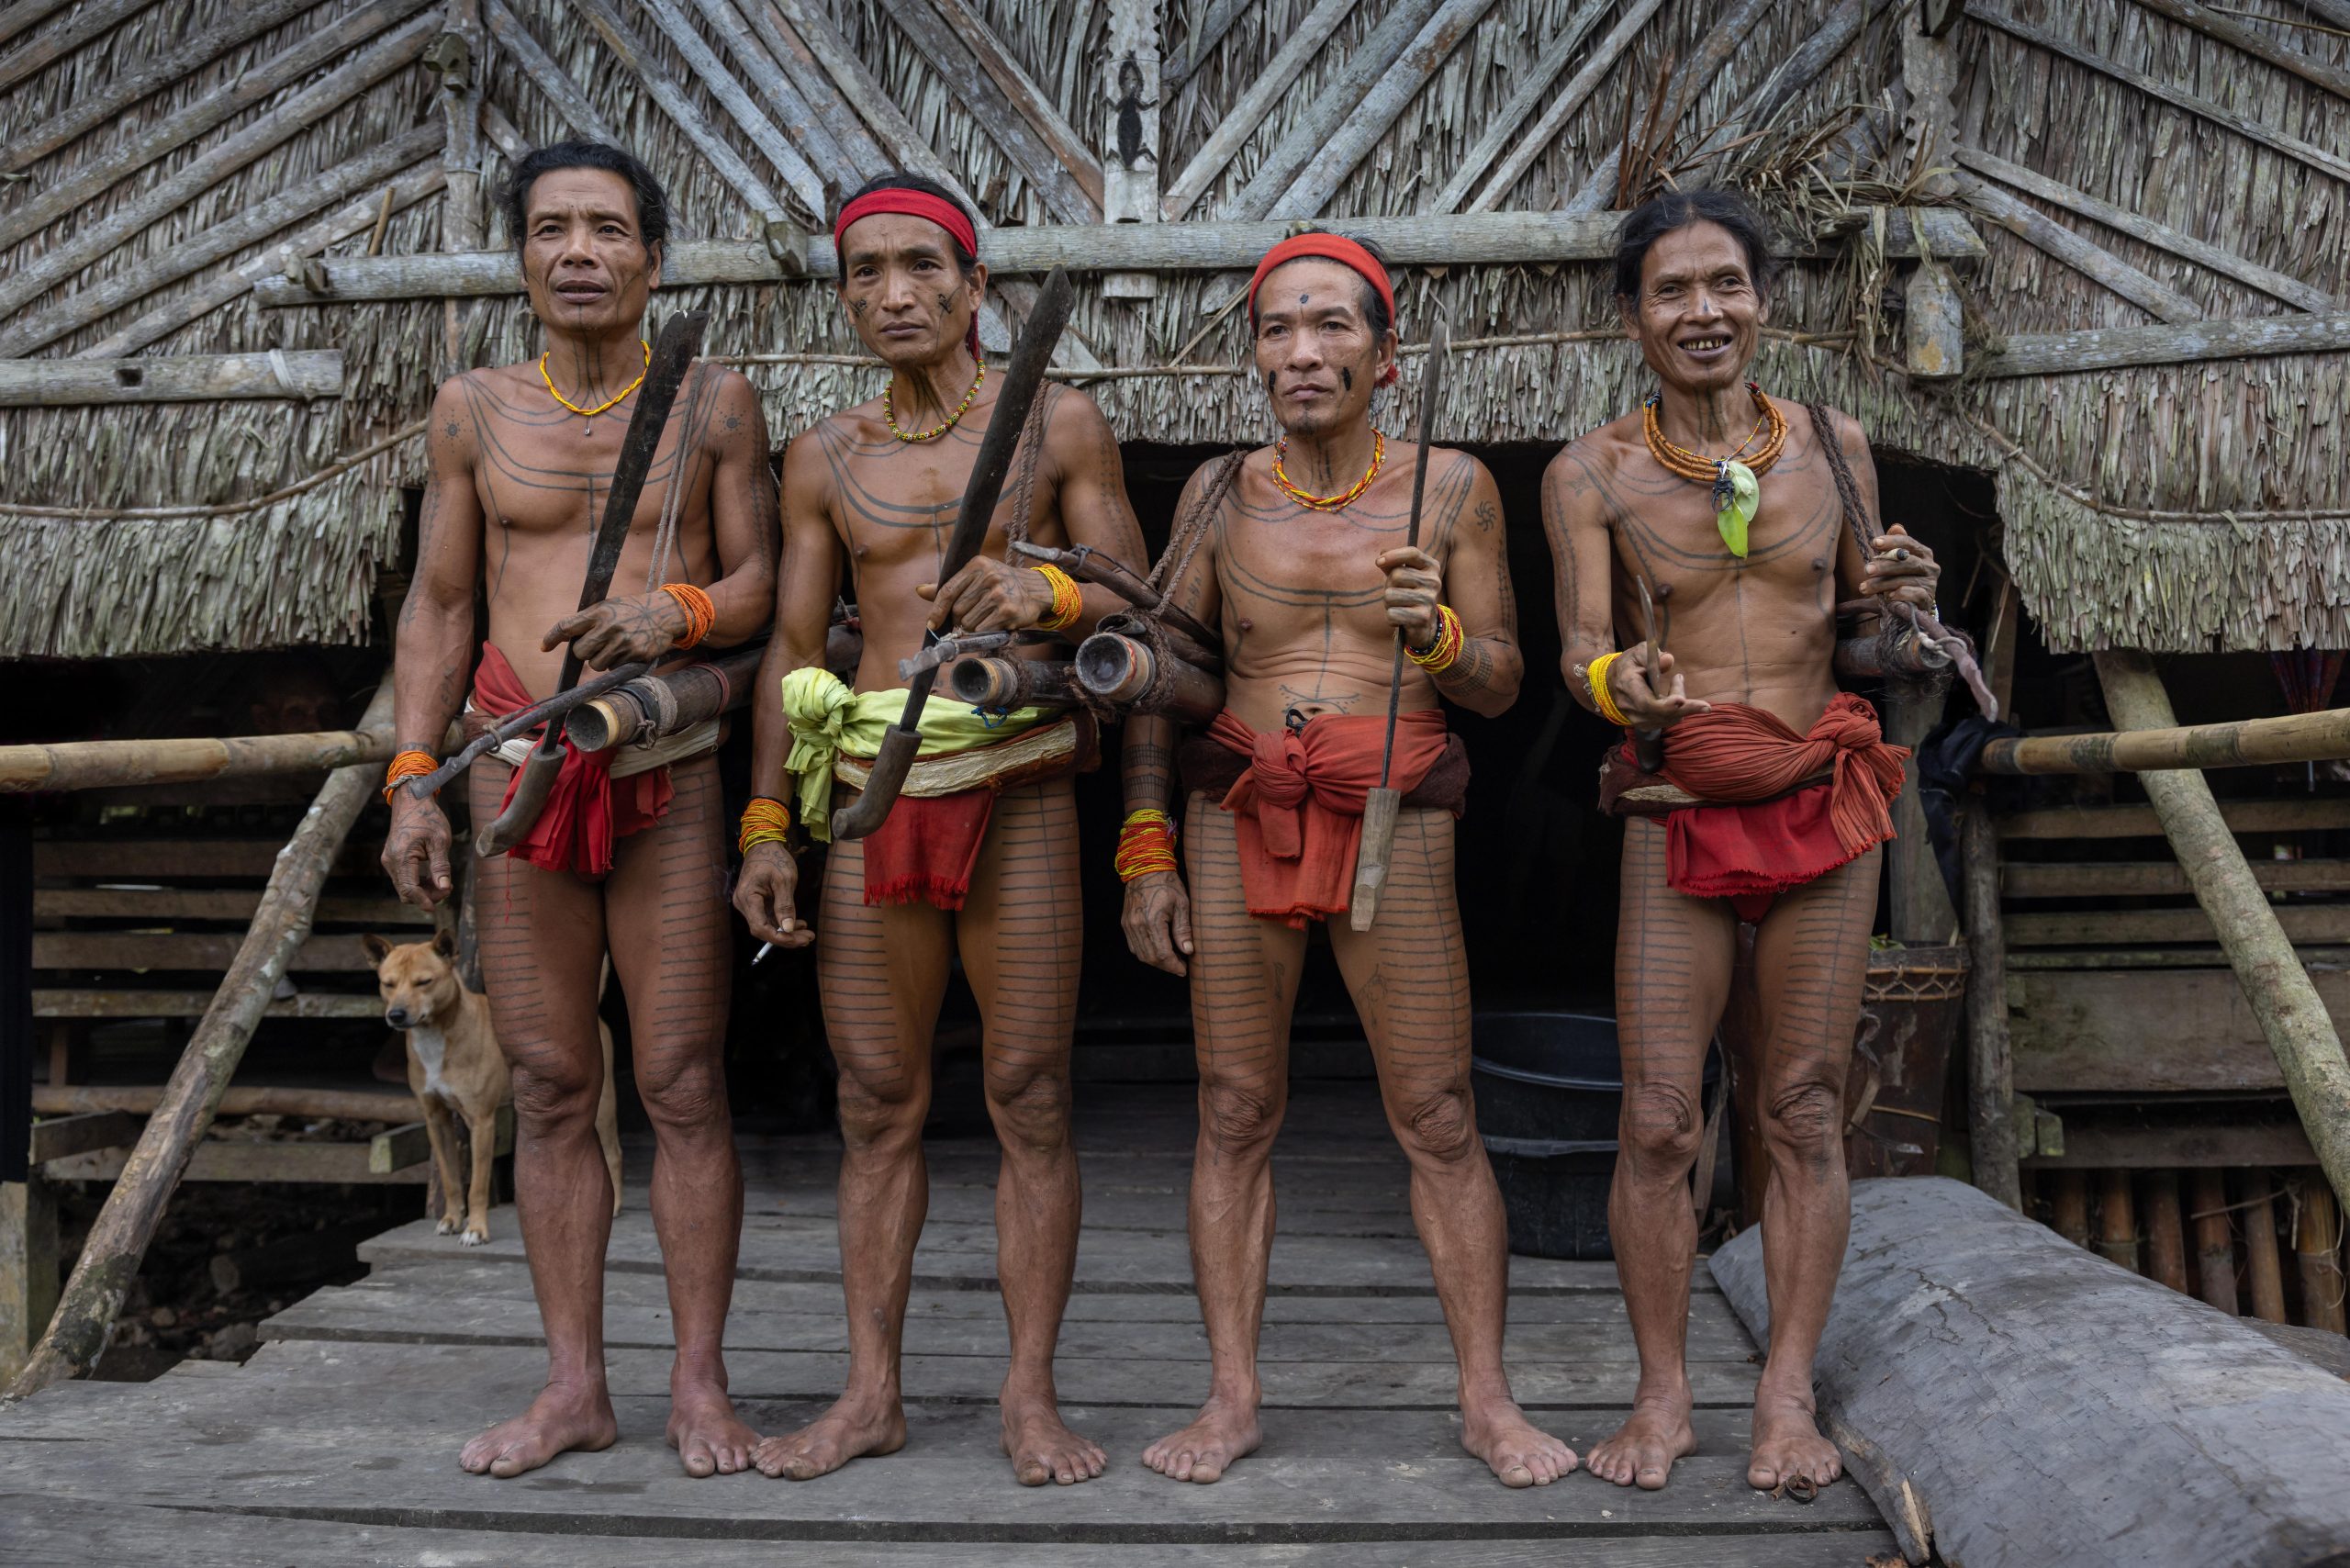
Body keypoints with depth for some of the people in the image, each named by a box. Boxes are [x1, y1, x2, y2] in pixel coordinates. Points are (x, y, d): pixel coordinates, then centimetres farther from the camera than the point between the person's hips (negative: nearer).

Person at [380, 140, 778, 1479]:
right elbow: (439, 605, 12)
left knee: (683, 1085, -1)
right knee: (552, 1088, 6)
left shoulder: (715, 403, 6)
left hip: (670, 775, -2)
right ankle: (576, 1387, 15)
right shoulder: (474, 410, 11)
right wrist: (412, 777, 5)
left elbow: (762, 576, 4)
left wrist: (679, 612, -18)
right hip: (517, 767, 2)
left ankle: (700, 1382, 10)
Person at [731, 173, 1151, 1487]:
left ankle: (1033, 1394, 8)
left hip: (1018, 786, -2)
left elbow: (1137, 604, 4)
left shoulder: (1059, 426, 6)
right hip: (872, 788, 3)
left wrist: (1049, 594, -17)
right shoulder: (826, 457, 13)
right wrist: (765, 823, 7)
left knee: (1030, 1094, -1)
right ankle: (873, 1392, 15)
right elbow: (792, 648, 14)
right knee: (877, 1101, 5)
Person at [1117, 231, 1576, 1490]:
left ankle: (1487, 1399, 12)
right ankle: (1231, 1396, 12)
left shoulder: (1451, 486, 4)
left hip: (1393, 820, -1)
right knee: (1234, 1114, 3)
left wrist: (1437, 630, -15)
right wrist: (1144, 850, 2)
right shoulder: (1222, 492, 6)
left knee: (1436, 1120, 0)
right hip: (1234, 814, 1)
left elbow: (1499, 685, 7)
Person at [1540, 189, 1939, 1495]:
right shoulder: (1592, 476, 1)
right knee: (1659, 1120, -2)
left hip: (1829, 802, 2)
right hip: (1679, 816, -1)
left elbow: (1864, 624, 18)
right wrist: (1619, 684, -29)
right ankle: (1665, 1396, 13)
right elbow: (1580, 645, -6)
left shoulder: (1833, 446, 7)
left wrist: (1898, 595, -5)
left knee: (1805, 1107, 6)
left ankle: (1791, 1393, 17)